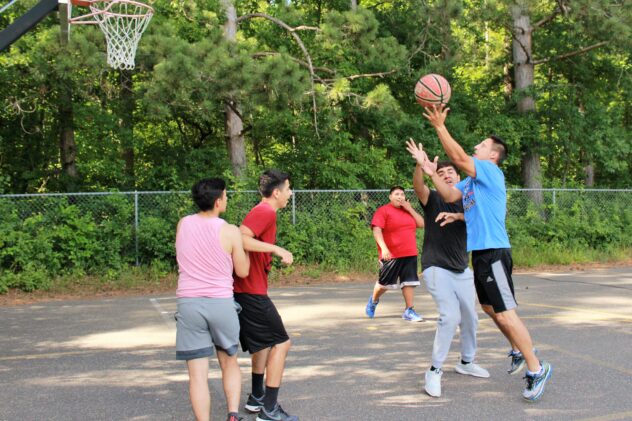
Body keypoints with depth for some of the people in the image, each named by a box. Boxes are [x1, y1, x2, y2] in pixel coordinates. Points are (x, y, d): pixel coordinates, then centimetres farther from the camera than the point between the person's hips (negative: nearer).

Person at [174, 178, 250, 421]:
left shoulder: (182, 225, 2)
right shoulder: (230, 232, -8)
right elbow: (242, 271, 3)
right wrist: (244, 246, 18)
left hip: (188, 303, 1)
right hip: (221, 303, -1)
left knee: (198, 374, 2)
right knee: (230, 364, 20)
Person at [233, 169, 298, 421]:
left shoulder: (261, 212, 16)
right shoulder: (266, 212, -14)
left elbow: (240, 239, 16)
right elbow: (240, 238, -28)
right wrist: (276, 249, -25)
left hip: (247, 290, 11)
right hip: (252, 292, -11)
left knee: (265, 341, 24)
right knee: (281, 342, -6)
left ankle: (256, 398, 32)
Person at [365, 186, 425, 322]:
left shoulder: (408, 210, 16)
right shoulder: (383, 211, -4)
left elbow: (421, 224, 8)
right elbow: (377, 230, -14)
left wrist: (410, 209, 0)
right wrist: (384, 248, -26)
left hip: (410, 254, 5)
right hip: (391, 255, -5)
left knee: (409, 282, -2)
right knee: (385, 283, 4)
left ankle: (409, 311, 3)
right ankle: (374, 300, 32)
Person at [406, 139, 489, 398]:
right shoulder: (433, 199, -4)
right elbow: (418, 186, -27)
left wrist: (456, 216, -35)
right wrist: (420, 165, -47)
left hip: (462, 270, 6)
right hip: (436, 268, -5)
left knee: (470, 317, 12)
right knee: (450, 316, -20)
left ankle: (466, 362, 36)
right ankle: (435, 371, -9)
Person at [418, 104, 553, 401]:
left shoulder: (492, 172, -10)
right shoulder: (471, 180, 17)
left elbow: (458, 157, -22)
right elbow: (450, 196, 4)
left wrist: (440, 126, -23)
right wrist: (432, 174, -8)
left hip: (494, 252, -10)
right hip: (480, 253, 10)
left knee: (505, 314, -11)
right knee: (489, 308, 21)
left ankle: (537, 369, -2)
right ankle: (519, 350, 38)